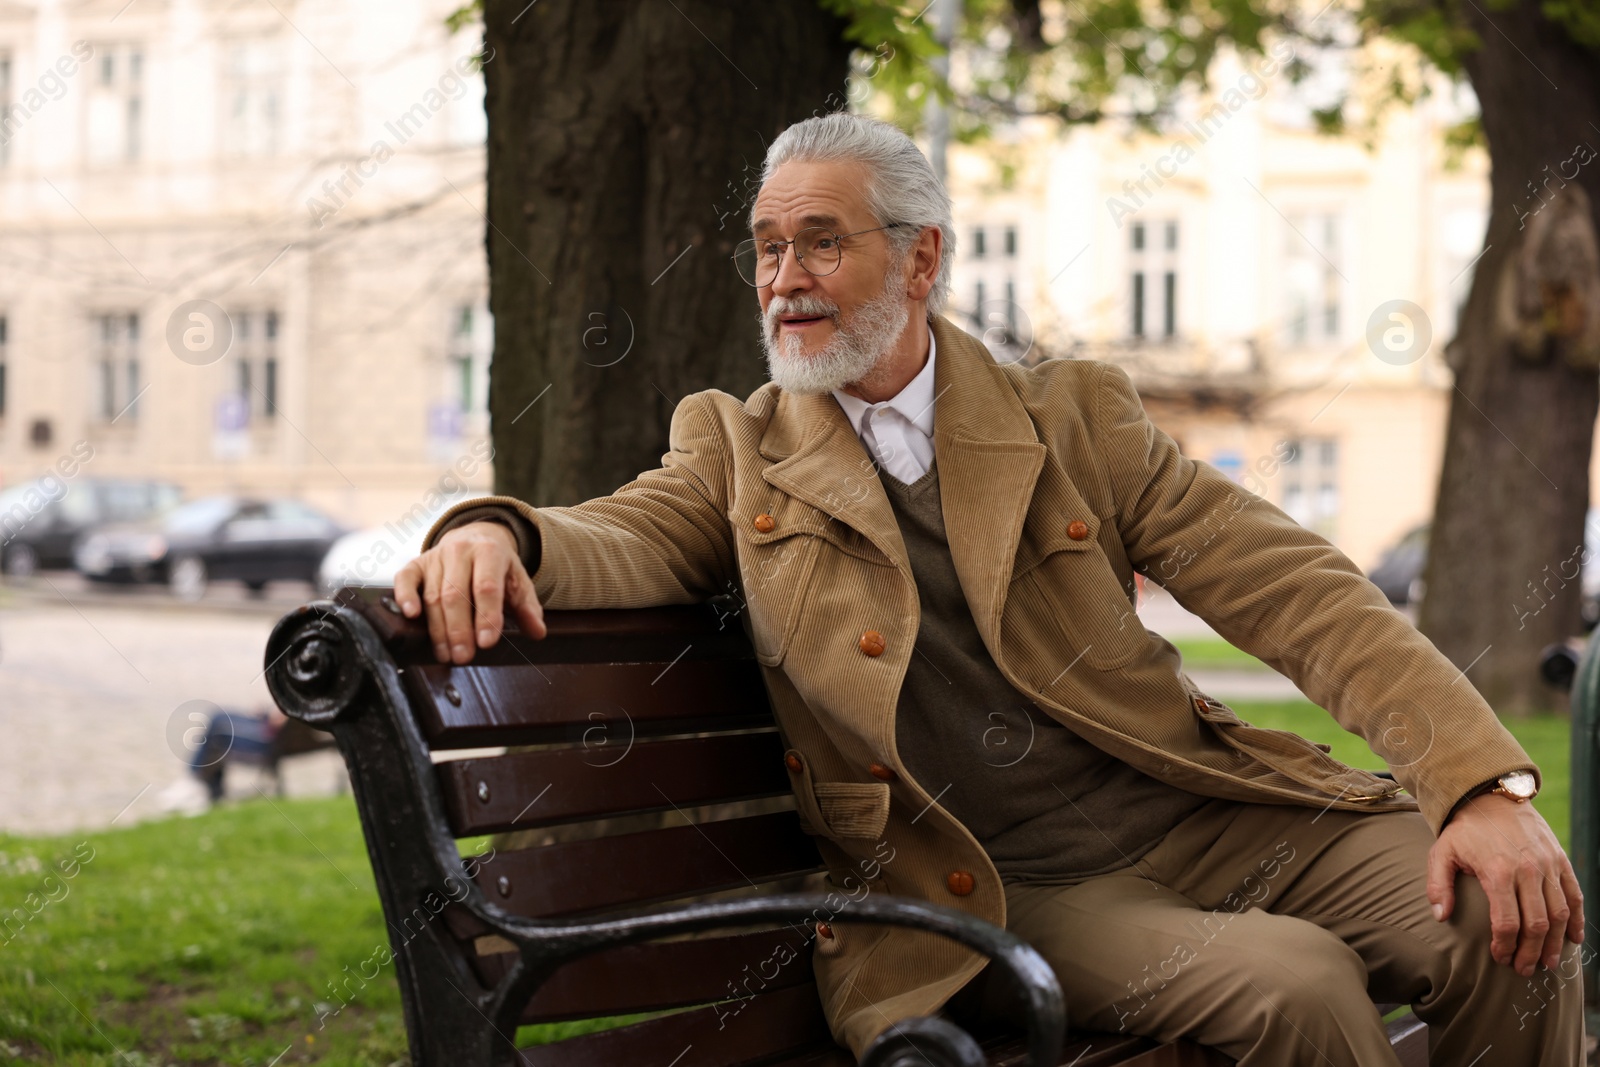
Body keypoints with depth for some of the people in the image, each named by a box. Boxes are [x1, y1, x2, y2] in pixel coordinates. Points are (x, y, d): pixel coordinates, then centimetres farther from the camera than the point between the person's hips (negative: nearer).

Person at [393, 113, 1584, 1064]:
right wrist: (496, 534, -33)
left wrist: (1486, 784, -11)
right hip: (1001, 895, -2)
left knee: (1509, 932, -18)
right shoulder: (737, 449, 10)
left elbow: (1301, 594, 0)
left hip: (1206, 816, 2)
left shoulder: (1075, 416, 7)